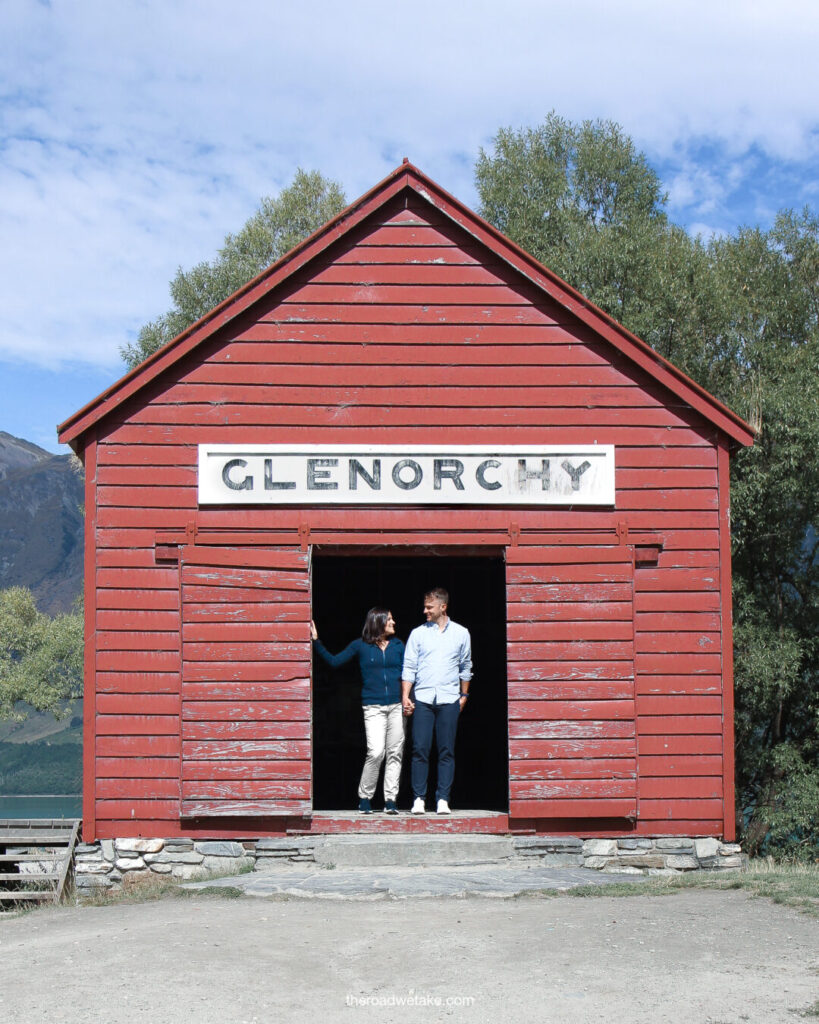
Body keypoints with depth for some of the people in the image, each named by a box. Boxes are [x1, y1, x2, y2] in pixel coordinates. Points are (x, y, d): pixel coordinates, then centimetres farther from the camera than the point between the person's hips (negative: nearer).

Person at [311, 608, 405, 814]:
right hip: (373, 706, -3)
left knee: (395, 753, 1)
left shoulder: (398, 645, 12)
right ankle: (364, 797, 3)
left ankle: (391, 800, 7)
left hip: (396, 705, 3)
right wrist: (316, 641, 0)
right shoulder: (360, 646, 5)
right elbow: (334, 661, 7)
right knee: (376, 752, -14)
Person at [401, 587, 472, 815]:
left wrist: (464, 695, 14)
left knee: (447, 751, -1)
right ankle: (419, 798, 1)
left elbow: (465, 667, 17)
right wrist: (405, 696, -3)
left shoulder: (461, 634, 9)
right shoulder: (418, 633, 7)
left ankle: (443, 799, 3)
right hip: (422, 699, 0)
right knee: (420, 750, -5)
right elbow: (409, 667, 5)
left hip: (449, 700, 0)